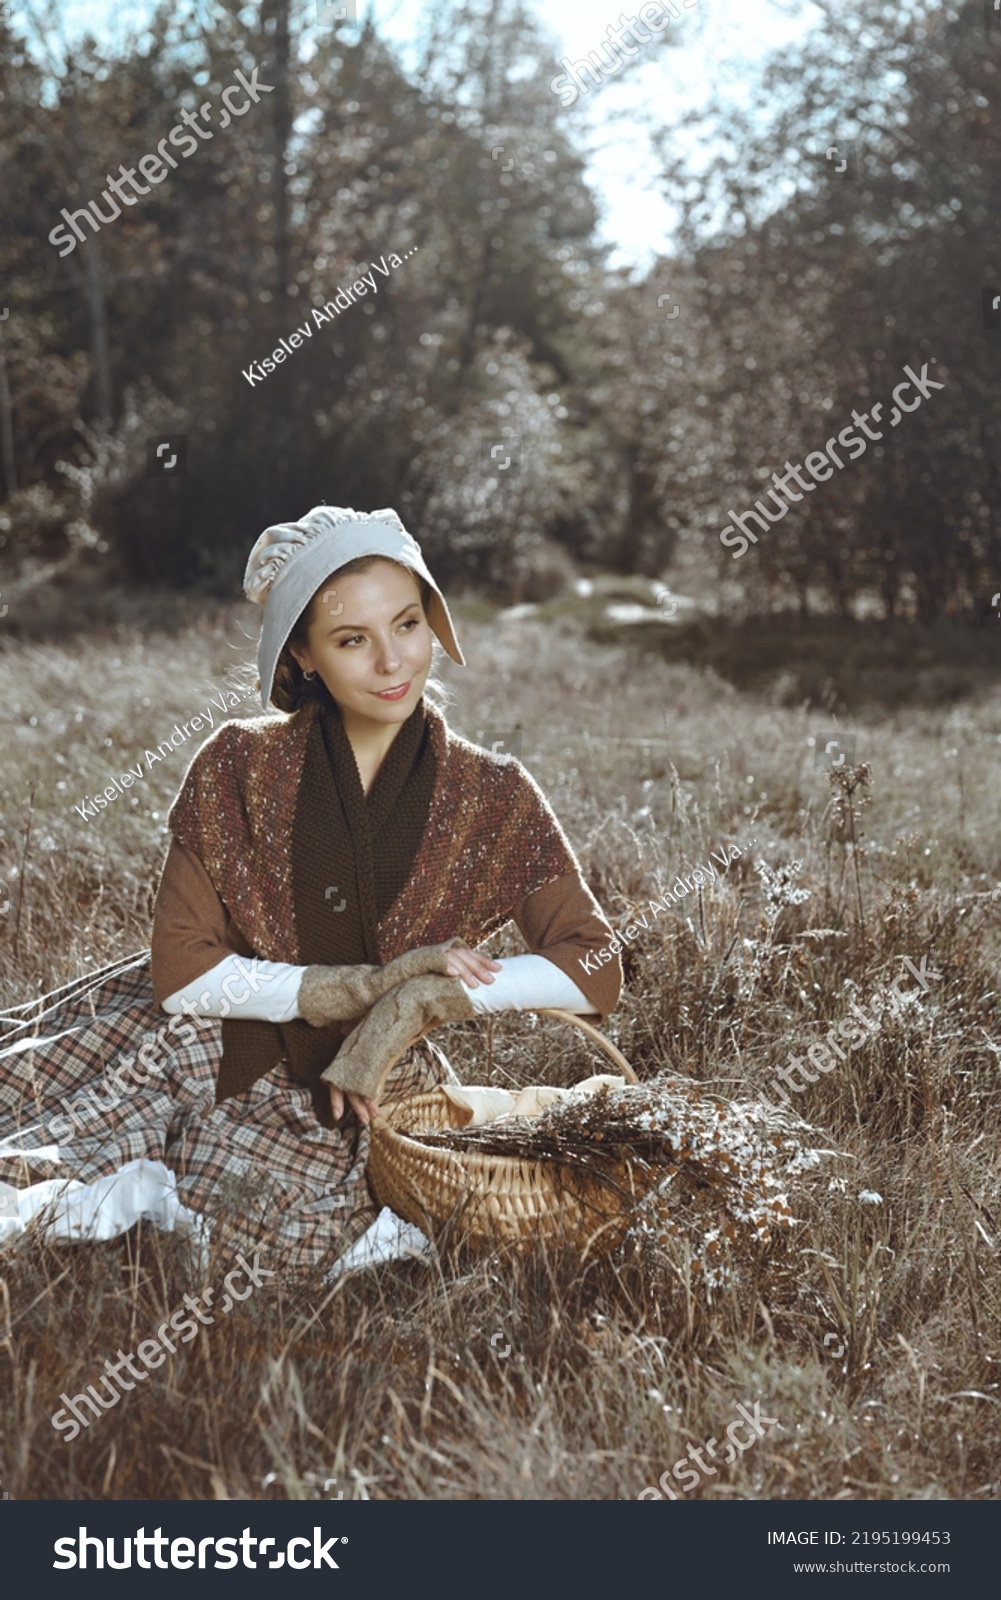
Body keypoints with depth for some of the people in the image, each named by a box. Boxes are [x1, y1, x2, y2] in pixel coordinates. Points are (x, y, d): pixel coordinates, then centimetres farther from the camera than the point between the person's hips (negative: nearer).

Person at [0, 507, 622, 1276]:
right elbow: (179, 971, -8)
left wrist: (418, 1001, -18)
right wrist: (366, 985, -16)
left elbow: (594, 973, -6)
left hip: (365, 1093, 1)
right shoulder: (241, 767, -4)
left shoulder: (492, 798, -2)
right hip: (212, 1060, -1)